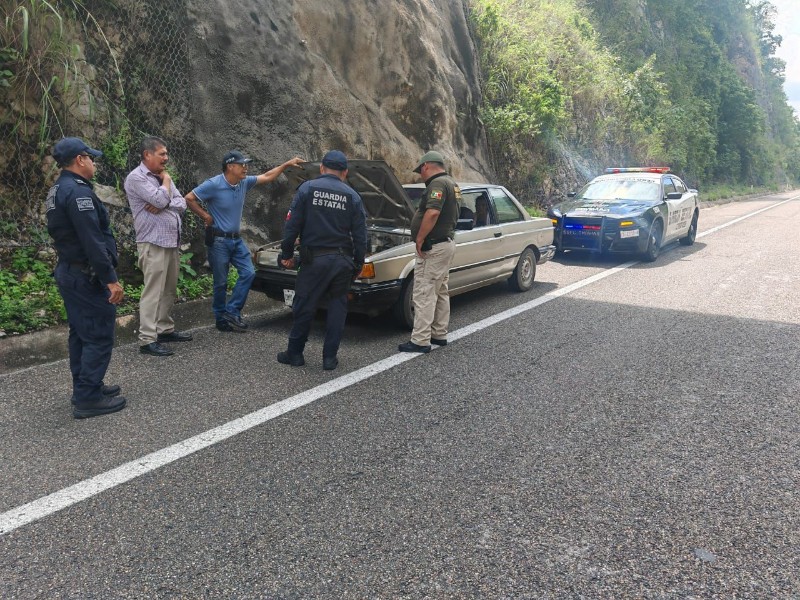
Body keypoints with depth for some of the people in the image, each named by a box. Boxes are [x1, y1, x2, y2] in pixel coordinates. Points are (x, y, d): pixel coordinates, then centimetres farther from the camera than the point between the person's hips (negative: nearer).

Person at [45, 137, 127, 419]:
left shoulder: (57, 191, 15)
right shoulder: (78, 191, -19)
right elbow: (93, 241, -24)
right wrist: (111, 279, -23)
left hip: (67, 271, 11)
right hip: (87, 276, -11)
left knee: (80, 333, 17)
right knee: (99, 336, -5)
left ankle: (85, 387, 27)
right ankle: (87, 399, -1)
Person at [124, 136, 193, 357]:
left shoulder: (162, 177, 17)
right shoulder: (136, 178, -8)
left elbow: (182, 204, 9)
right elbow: (160, 199, -21)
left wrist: (163, 206, -11)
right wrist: (166, 179, -2)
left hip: (173, 242, 8)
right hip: (153, 244, -8)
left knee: (169, 291, 12)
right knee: (153, 292, -9)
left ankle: (166, 329, 22)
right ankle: (147, 340, -7)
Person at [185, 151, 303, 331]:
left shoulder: (244, 182, 3)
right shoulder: (214, 185, -15)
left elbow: (267, 177, 12)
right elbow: (189, 198, -12)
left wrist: (287, 164, 9)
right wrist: (205, 216, -11)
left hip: (236, 239, 6)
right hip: (218, 240, -6)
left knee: (248, 273, -3)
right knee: (221, 282, 1)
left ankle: (232, 312, 5)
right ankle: (221, 318, 15)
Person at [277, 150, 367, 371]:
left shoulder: (307, 189, 0)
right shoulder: (352, 196, 4)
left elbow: (292, 225, -4)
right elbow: (360, 235, 4)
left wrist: (287, 253, 4)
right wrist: (358, 263, 11)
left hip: (314, 259, -2)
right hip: (342, 260, 2)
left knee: (304, 305, 9)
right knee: (337, 307, 11)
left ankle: (295, 353, 19)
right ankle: (330, 357, 13)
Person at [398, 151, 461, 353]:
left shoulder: (437, 184, -15)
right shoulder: (452, 184, 18)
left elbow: (432, 213, -30)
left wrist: (420, 239, -23)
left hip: (434, 247, -11)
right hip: (447, 243, 11)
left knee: (424, 294, -8)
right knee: (440, 292, 16)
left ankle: (420, 341, -5)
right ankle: (439, 335, 24)